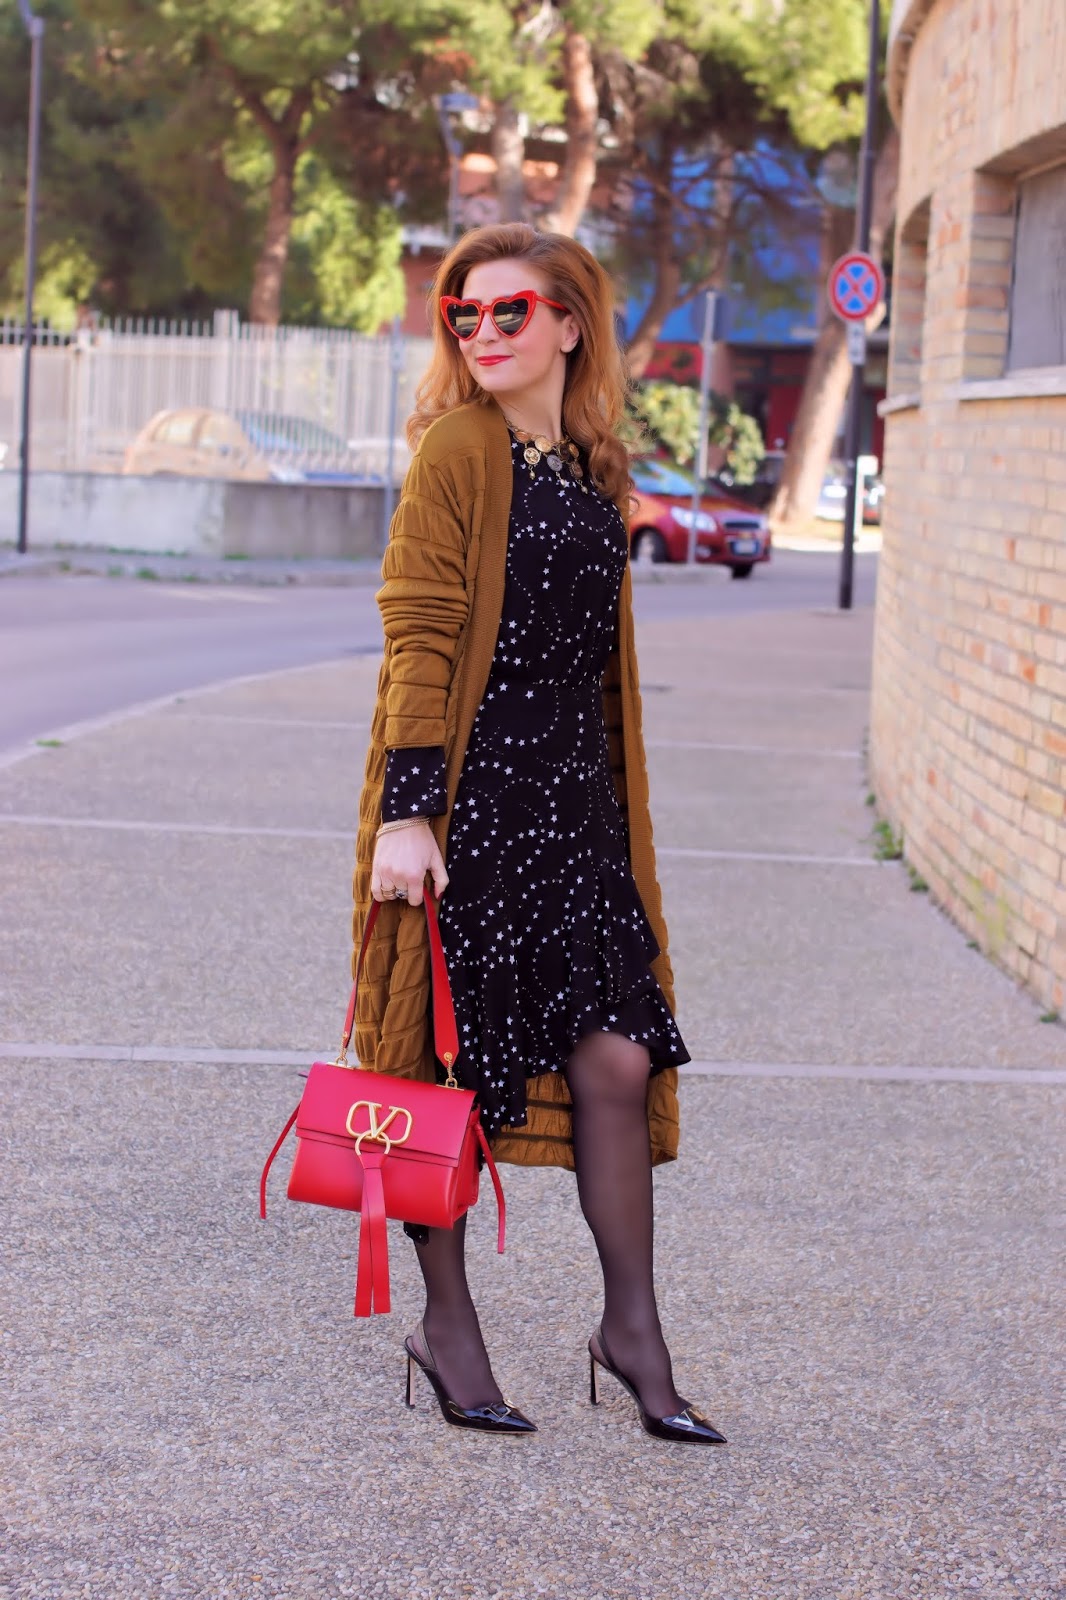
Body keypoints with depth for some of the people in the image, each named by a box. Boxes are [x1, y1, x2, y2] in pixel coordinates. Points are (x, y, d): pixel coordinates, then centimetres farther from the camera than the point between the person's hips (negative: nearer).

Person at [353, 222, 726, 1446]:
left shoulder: (595, 469, 13)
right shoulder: (459, 449, -7)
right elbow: (418, 638, -12)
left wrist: (613, 813, 18)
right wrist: (405, 810, -17)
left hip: (573, 799, 6)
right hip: (465, 795, -6)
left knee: (615, 1055, 1)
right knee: (449, 1064, 3)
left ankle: (632, 1329, 13)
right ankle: (446, 1327, 17)